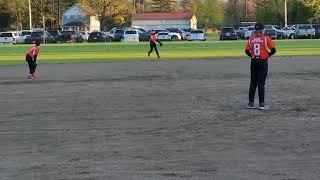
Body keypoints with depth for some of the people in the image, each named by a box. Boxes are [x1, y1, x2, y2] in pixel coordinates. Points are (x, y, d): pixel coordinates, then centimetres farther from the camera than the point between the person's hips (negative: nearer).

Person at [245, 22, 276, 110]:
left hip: (253, 61, 3)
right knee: (261, 83, 0)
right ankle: (261, 103, -1)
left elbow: (247, 51, -2)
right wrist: (268, 55, 8)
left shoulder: (251, 39, 1)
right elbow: (273, 50, -10)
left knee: (253, 82, 11)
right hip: (263, 61, -3)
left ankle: (251, 103, 13)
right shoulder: (266, 38, -7)